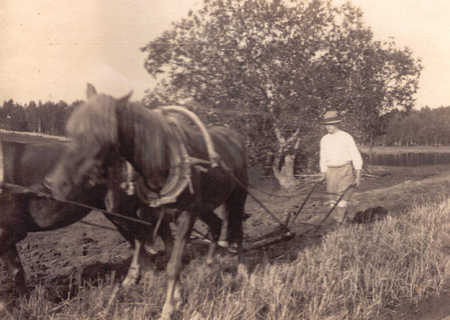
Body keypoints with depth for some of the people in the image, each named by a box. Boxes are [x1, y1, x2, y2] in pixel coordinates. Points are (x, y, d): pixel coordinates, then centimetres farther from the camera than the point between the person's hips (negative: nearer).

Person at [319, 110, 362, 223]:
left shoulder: (346, 137, -7)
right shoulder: (324, 140, 7)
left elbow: (356, 157, -7)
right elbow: (323, 159, 14)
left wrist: (358, 176, -11)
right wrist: (323, 176, 9)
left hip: (346, 171, -5)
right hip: (331, 172, 5)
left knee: (342, 199, -14)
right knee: (333, 201, 3)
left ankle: (340, 224, -14)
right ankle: (341, 221, 16)